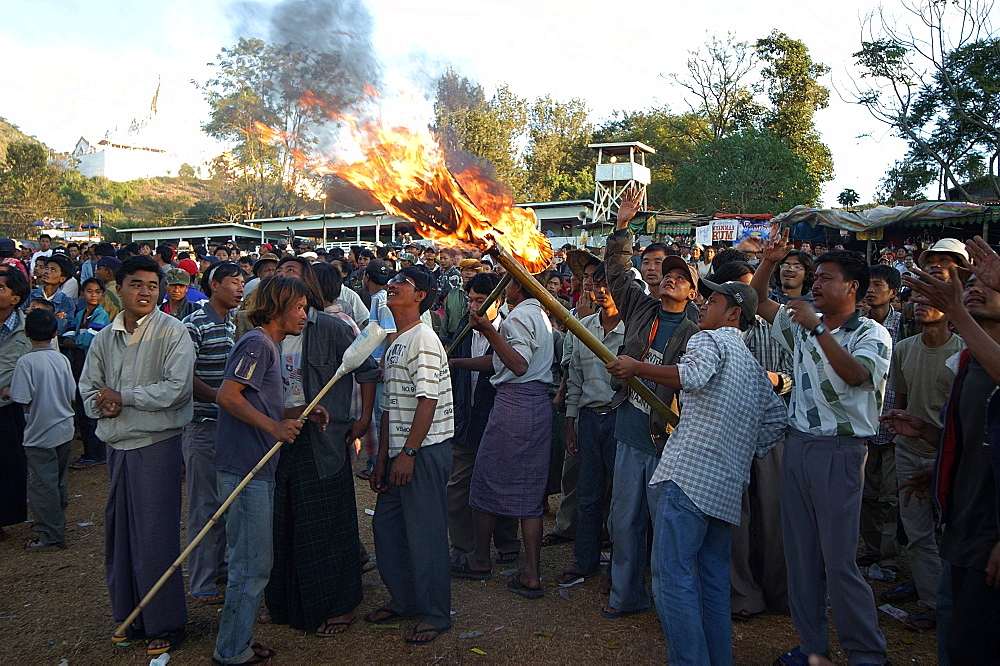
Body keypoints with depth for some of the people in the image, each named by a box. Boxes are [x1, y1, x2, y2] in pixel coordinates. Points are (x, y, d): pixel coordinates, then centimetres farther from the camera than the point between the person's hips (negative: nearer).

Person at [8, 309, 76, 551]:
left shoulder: (26, 361, -16)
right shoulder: (62, 359, 0)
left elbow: (22, 399, -19)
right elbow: (72, 396, 5)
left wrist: (7, 392, 0)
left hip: (40, 433, -6)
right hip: (65, 429, 6)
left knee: (42, 485, 3)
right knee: (59, 481, 18)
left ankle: (51, 536, 8)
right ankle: (57, 521, 33)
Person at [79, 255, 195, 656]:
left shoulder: (172, 333, -7)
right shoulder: (104, 338, 11)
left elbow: (177, 389, -16)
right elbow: (88, 388, 14)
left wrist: (122, 396, -11)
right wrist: (101, 406, -8)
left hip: (156, 443, -6)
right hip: (116, 445, 6)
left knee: (155, 536, -2)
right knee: (119, 531, 12)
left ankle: (165, 624, 12)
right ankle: (129, 616, 27)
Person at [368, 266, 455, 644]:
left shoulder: (423, 338, -11)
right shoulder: (394, 344, 17)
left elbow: (428, 400, -19)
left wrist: (409, 452, -21)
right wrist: (382, 460, 16)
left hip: (424, 451, -9)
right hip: (400, 452, 9)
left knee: (424, 534, -2)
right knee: (386, 527, 14)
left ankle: (435, 615, 11)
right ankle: (403, 601, 30)